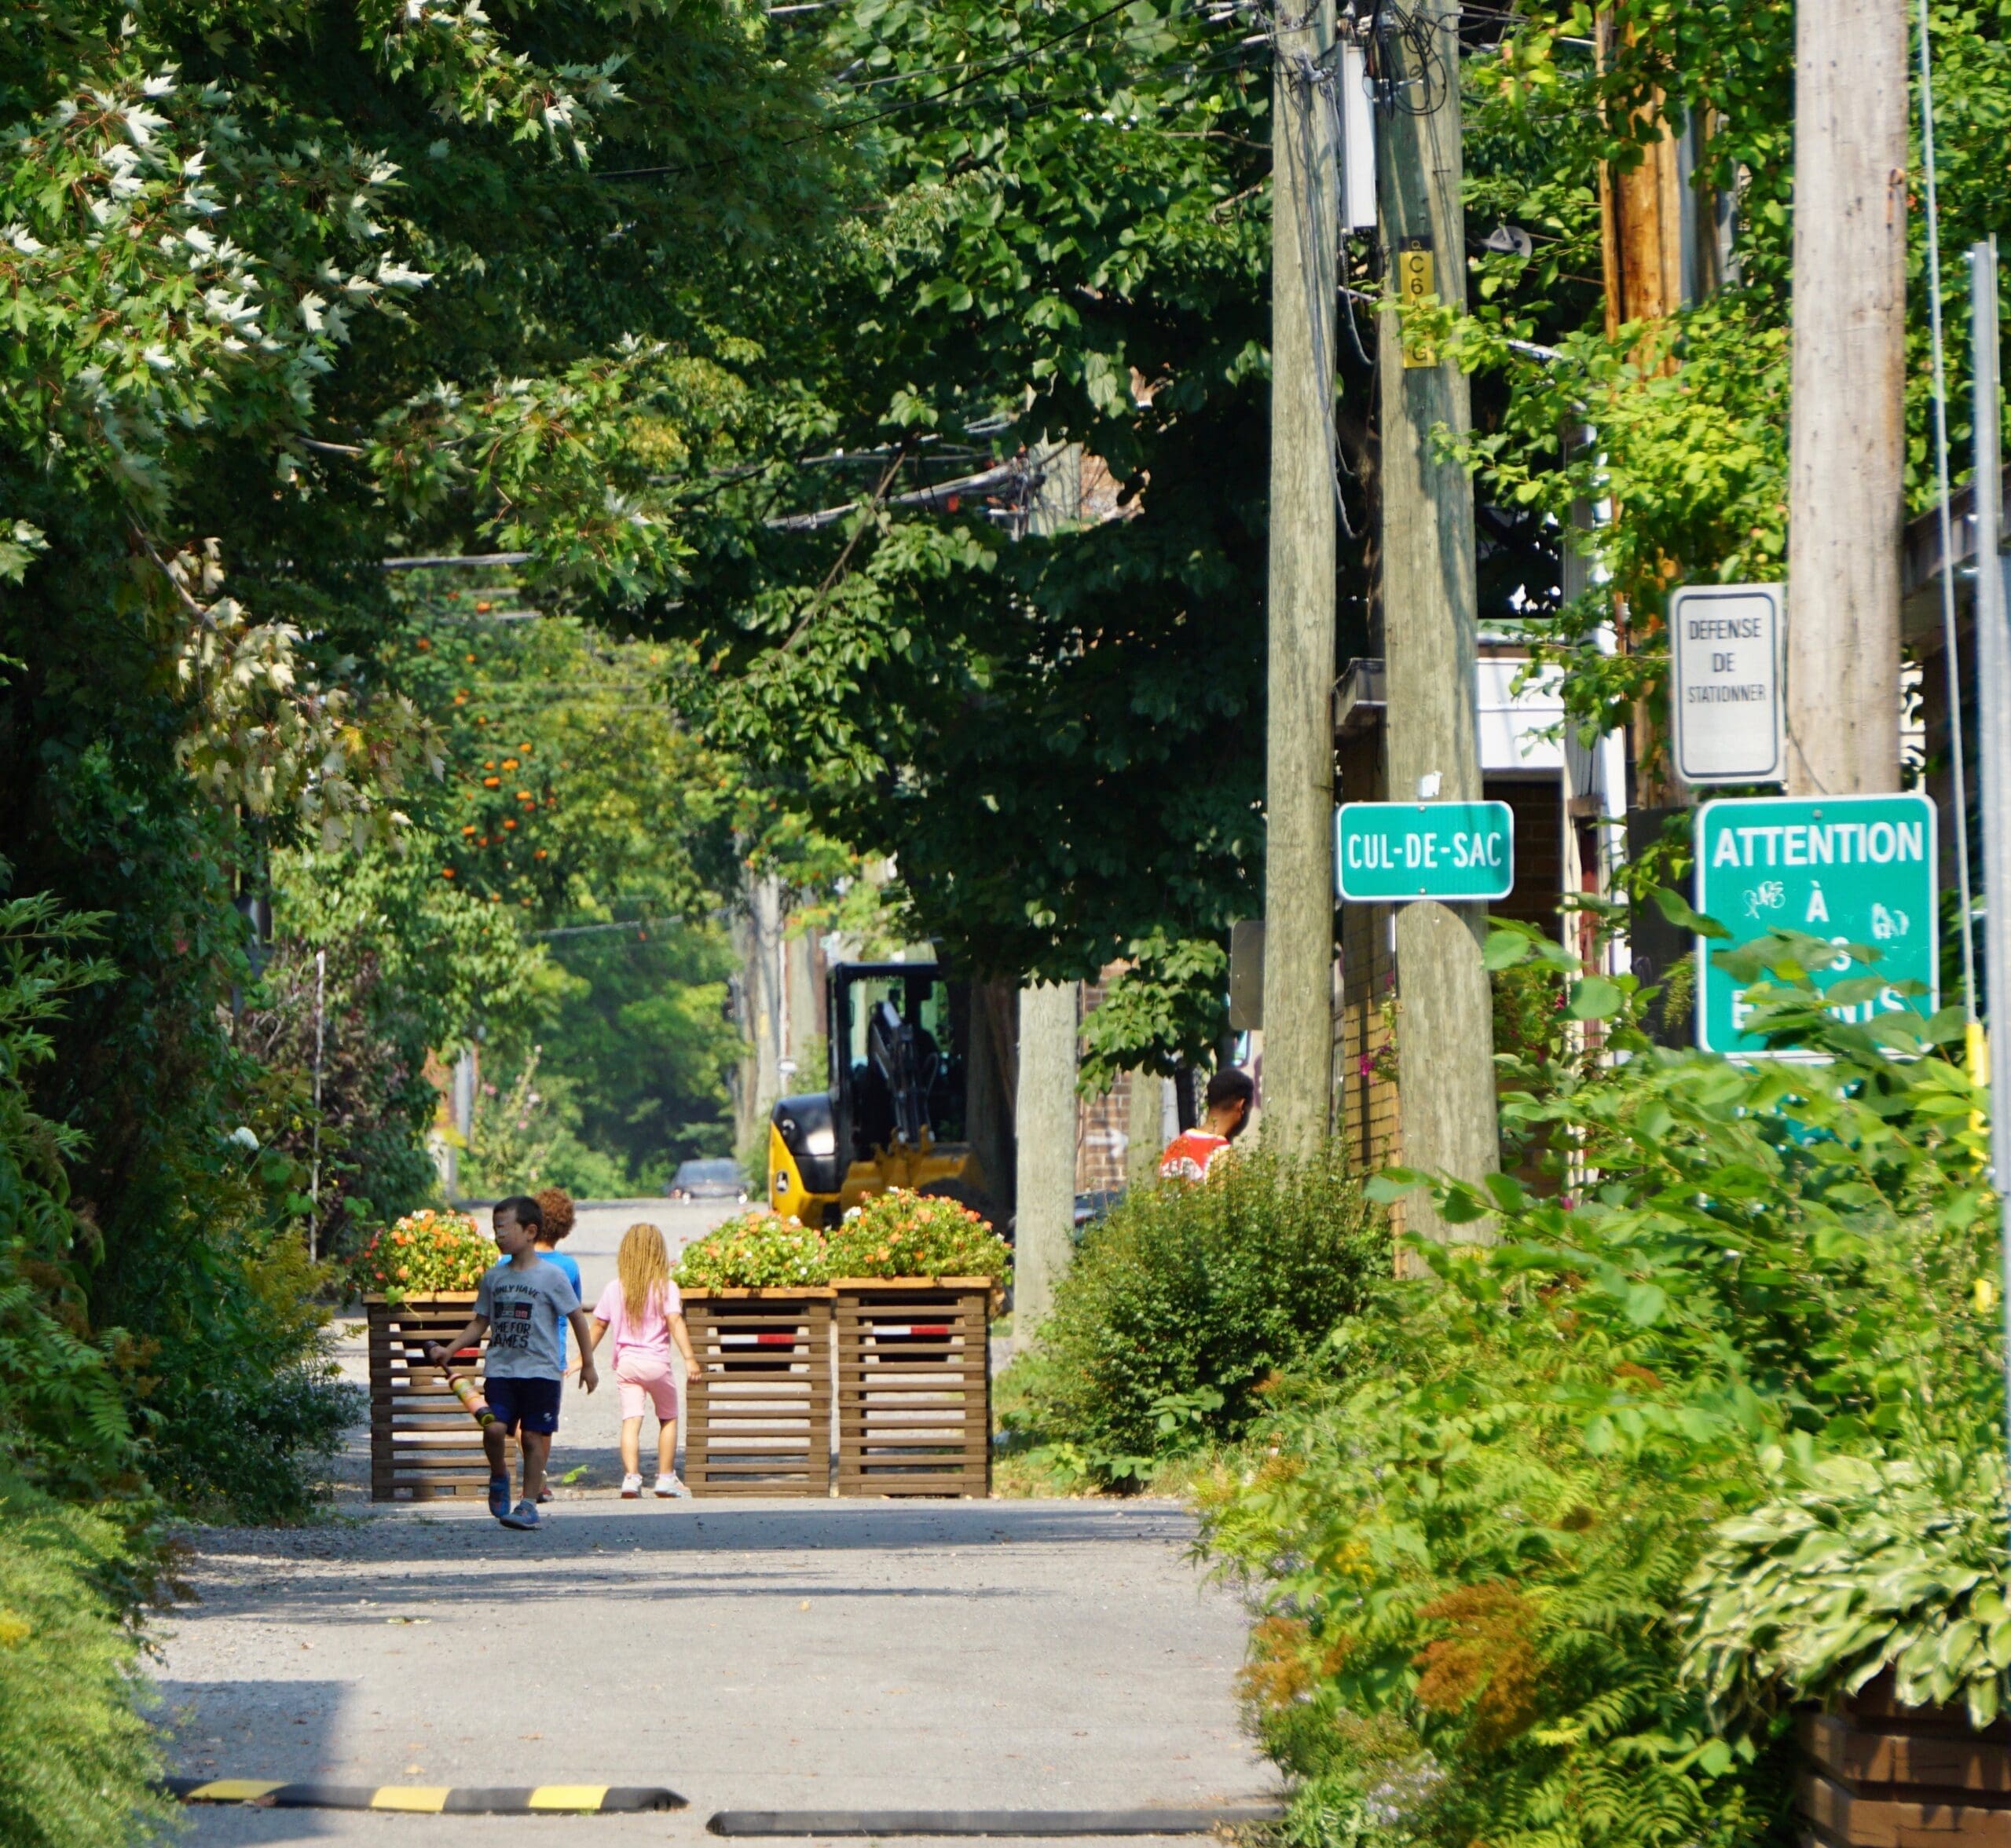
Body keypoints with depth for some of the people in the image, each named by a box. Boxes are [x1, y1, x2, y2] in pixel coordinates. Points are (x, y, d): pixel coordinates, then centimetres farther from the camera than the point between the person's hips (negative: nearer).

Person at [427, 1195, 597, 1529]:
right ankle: (499, 1476, 14)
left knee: (533, 1437, -2)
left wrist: (588, 1364, 4)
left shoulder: (551, 1276, -3)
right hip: (500, 1369, 3)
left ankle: (529, 1503, 7)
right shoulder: (494, 1276, 9)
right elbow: (480, 1323, 17)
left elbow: (577, 1317, 3)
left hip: (540, 1371, -3)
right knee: (494, 1428, -14)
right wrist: (449, 1350, 6)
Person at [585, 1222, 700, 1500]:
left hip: (626, 1362, 2)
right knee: (668, 1419, 15)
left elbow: (597, 1325, 9)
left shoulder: (615, 1288, 5)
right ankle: (666, 1477, 15)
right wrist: (689, 1358, -20)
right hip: (656, 1362, -2)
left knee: (631, 1420, -3)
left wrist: (584, 1358, 19)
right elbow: (675, 1322, -16)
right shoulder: (666, 1288, -5)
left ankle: (631, 1477, -18)